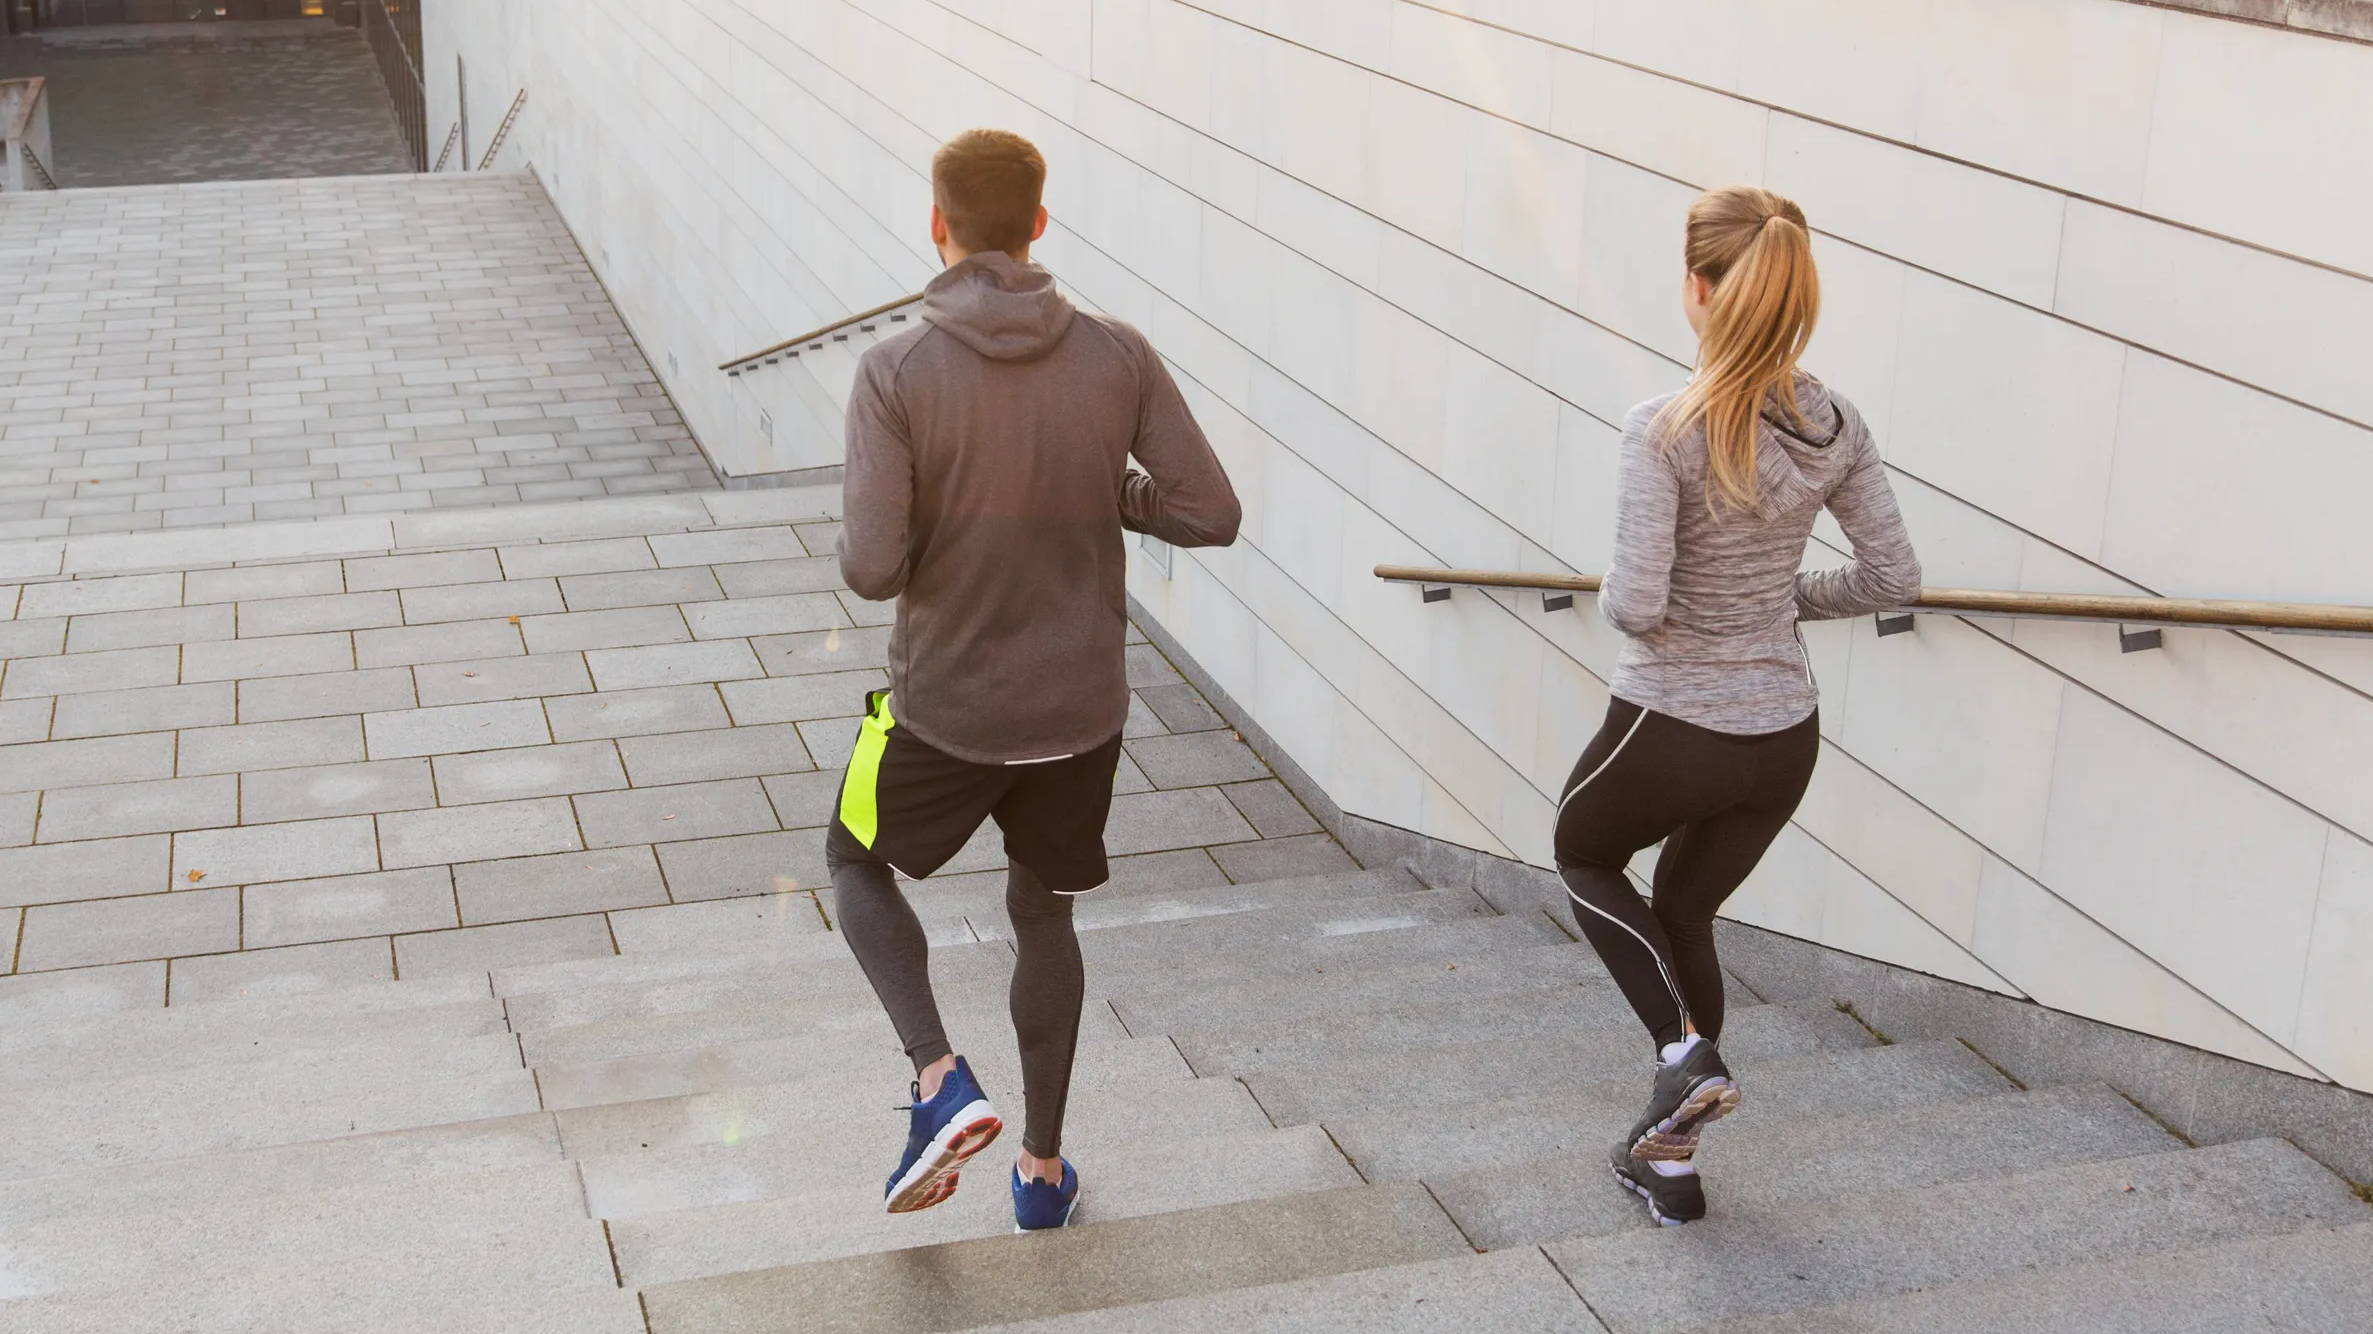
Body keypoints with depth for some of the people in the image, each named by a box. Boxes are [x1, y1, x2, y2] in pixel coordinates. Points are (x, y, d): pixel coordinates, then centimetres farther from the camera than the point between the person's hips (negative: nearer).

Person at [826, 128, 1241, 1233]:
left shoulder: (897, 371, -18)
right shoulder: (1118, 357, -10)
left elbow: (870, 568, -22)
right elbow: (1210, 513, -8)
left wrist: (861, 536, 2)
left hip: (945, 707, -3)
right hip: (1082, 707, 3)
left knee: (857, 863, 25)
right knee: (1044, 913, 23)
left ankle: (939, 1080, 6)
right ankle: (1043, 1165, 33)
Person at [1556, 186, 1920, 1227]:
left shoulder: (1665, 433, -21)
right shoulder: (1832, 427, -3)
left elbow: (1635, 606, -25)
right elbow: (1892, 576, 3)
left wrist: (1610, 597, -2)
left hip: (1671, 729, -5)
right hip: (1784, 739, 5)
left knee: (1583, 854, 26)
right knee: (1685, 912, 25)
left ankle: (1687, 1052, 8)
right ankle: (1670, 1154, 32)